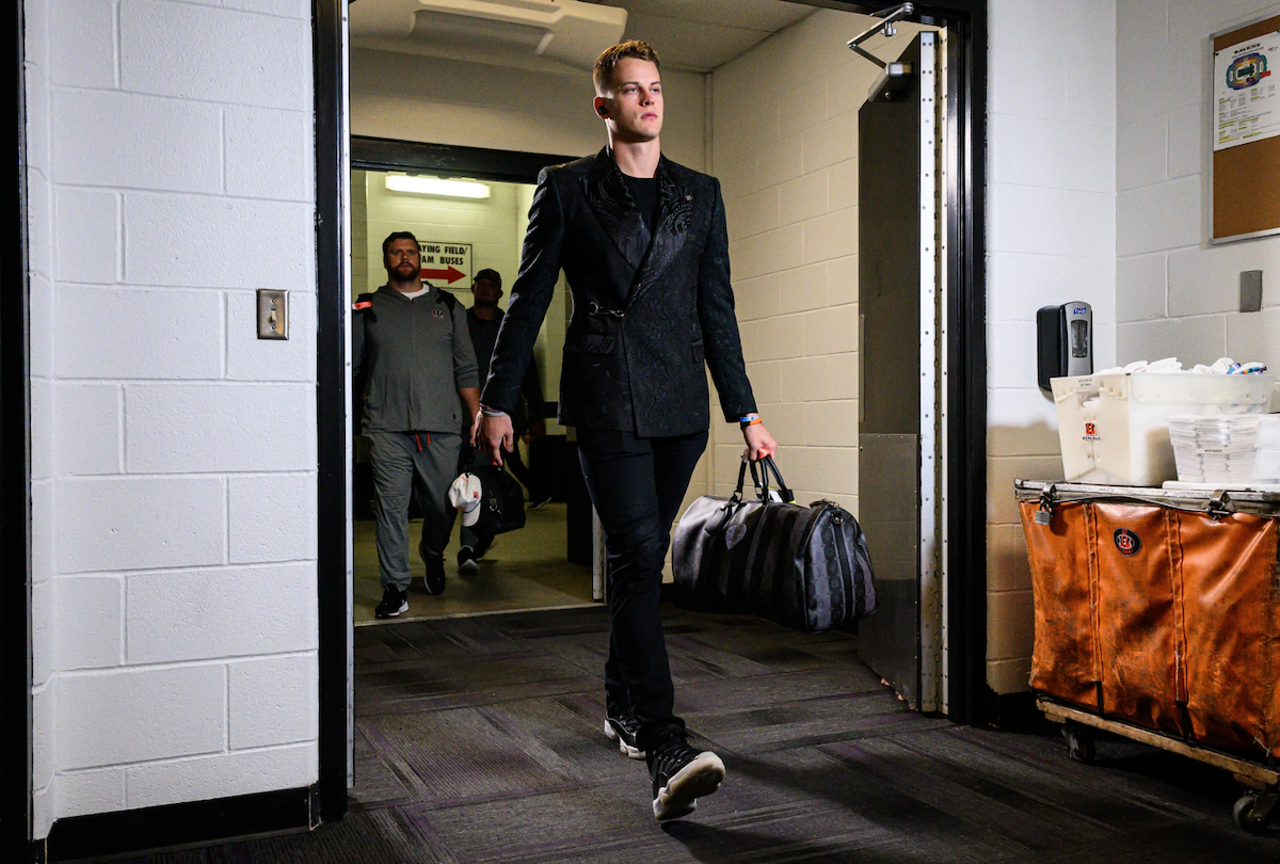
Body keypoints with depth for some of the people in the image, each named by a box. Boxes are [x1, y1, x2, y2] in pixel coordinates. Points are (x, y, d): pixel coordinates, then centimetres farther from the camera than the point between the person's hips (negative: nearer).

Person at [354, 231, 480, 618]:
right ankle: (395, 587, 7)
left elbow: (466, 369, 13)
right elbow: (350, 362, 13)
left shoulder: (448, 306, 16)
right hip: (388, 427, -1)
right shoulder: (368, 308, 12)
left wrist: (478, 418, 7)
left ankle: (433, 554, 36)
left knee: (443, 505, 5)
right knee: (391, 506, -3)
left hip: (442, 426, 1)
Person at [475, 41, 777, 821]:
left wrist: (745, 411, 11)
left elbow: (717, 309, 14)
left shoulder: (701, 194, 15)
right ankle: (666, 750, -16)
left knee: (642, 557, 12)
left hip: (680, 405, 4)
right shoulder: (566, 189, 6)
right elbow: (529, 299, 5)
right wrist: (499, 400, 1)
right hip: (606, 400, -4)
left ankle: (624, 705, 29)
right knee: (638, 557, -14)